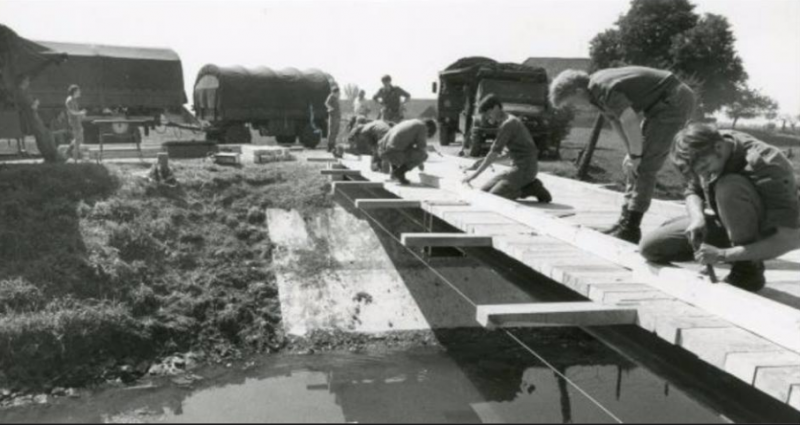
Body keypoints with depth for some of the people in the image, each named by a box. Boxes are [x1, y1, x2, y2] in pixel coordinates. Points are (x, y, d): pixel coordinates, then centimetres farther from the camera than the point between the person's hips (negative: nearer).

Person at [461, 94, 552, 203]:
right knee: (484, 191, 6)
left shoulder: (508, 124, -15)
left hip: (525, 168, -10)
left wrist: (476, 173, -15)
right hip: (517, 167, 10)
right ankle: (530, 187, 5)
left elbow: (494, 153, -19)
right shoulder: (510, 121, 16)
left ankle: (531, 189, -6)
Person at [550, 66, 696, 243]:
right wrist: (632, 153, 11)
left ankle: (630, 228, -8)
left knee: (643, 166, -11)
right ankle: (625, 221, 15)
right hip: (665, 103, 10)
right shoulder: (596, 90, 6)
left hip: (674, 102, -10)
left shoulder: (604, 90, -24)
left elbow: (631, 123, -26)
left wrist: (635, 155, -14)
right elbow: (617, 120, 13)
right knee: (633, 164, 10)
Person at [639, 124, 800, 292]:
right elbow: (692, 192, 4)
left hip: (764, 235, -6)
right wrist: (697, 217, -20)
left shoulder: (766, 166, -32)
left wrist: (724, 254, -37)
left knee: (730, 187, -36)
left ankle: (748, 269, -20)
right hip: (725, 223, 7)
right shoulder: (704, 152, -12)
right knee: (650, 247, -5)